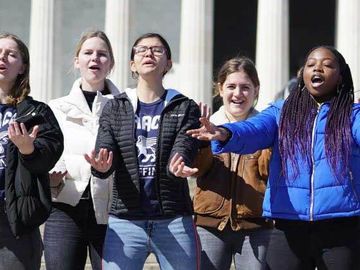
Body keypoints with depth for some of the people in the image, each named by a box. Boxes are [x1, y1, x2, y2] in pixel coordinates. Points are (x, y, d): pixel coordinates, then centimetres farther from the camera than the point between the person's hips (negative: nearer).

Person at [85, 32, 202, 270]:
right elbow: (104, 153, -2)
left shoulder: (185, 108, 7)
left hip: (175, 222, 0)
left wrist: (177, 167, -31)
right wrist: (101, 166, -27)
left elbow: (183, 152, -7)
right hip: (125, 221, 1)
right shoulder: (115, 108, 10)